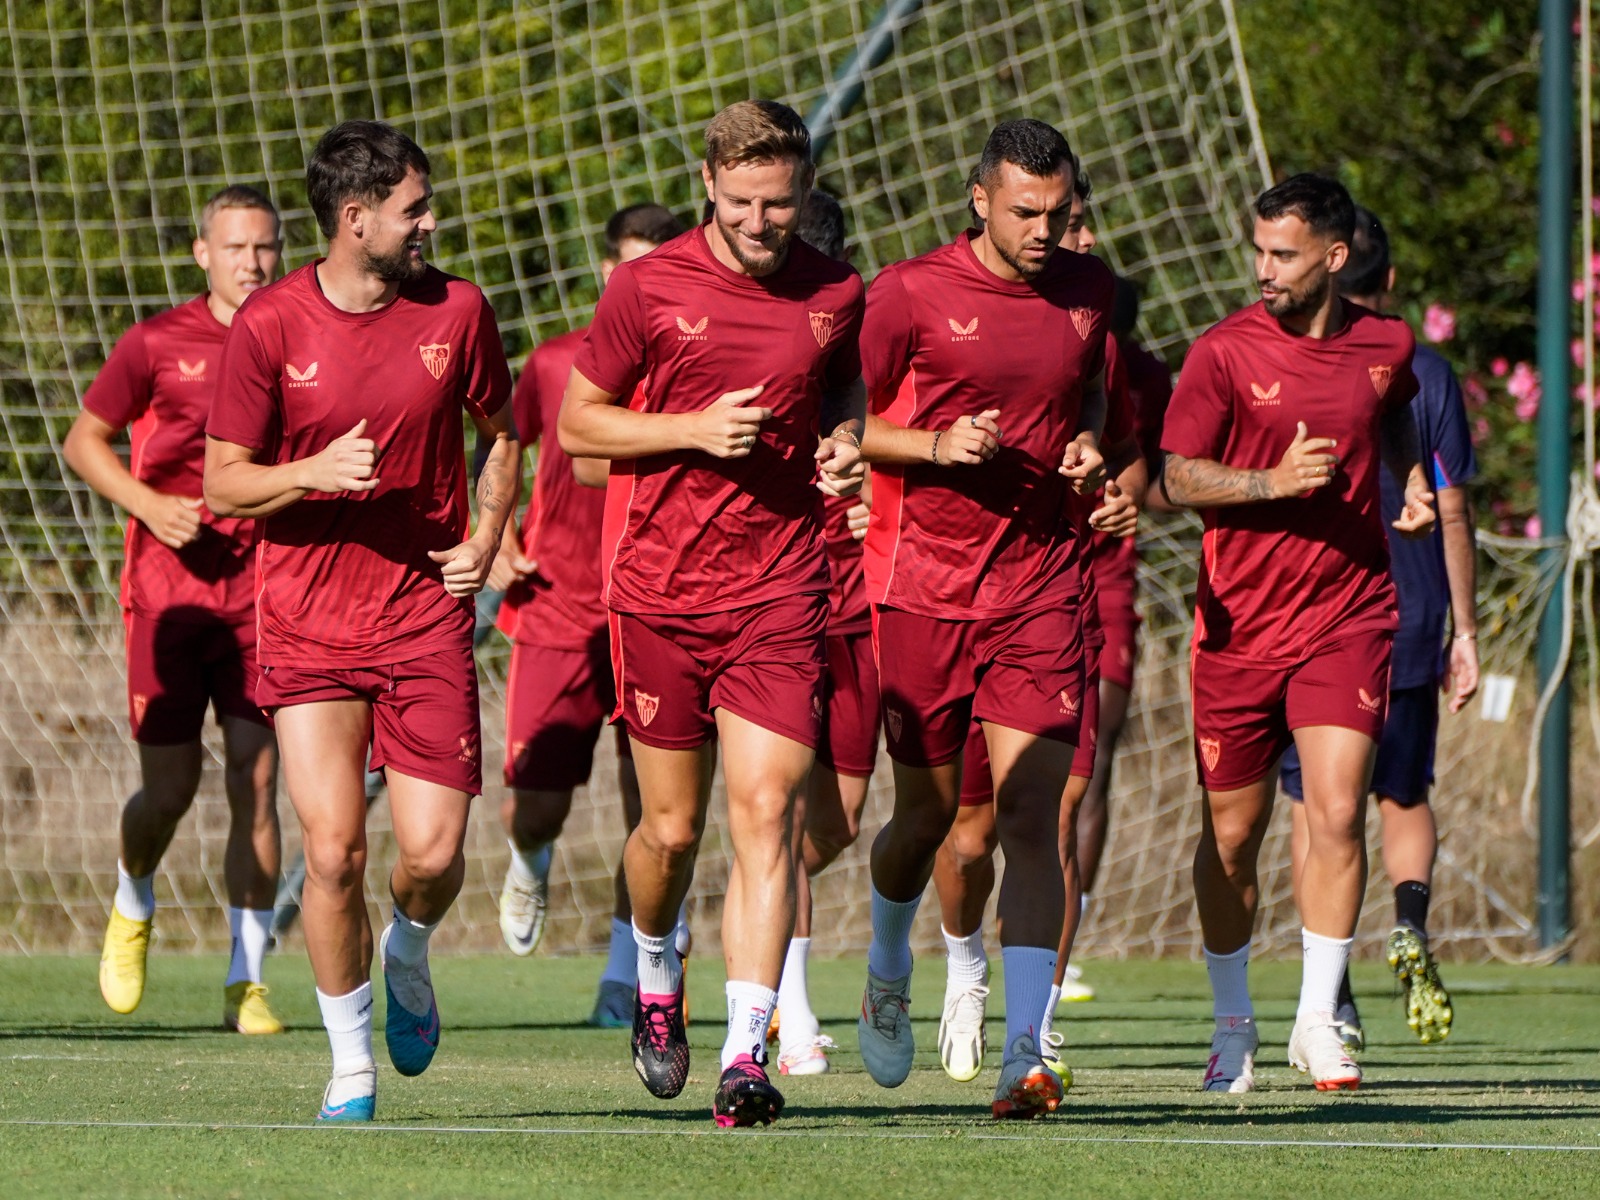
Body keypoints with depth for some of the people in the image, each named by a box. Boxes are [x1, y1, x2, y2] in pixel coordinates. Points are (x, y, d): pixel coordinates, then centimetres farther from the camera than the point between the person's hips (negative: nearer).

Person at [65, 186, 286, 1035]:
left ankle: (246, 981, -1)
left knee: (255, 781, -7)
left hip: (261, 590, 1)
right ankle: (132, 909, 34)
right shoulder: (157, 344, -2)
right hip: (169, 587, -1)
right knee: (170, 790, 0)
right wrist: (149, 505, -9)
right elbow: (84, 440, 6)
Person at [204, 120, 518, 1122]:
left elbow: (503, 433, 17)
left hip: (427, 615, 2)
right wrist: (313, 473, -20)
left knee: (433, 852, -6)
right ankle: (352, 1067, 9)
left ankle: (408, 956, 30)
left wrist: (487, 538, 1)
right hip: (309, 623, -1)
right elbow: (222, 483, -2)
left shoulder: (457, 311, 0)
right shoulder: (268, 327, -7)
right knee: (333, 850, -9)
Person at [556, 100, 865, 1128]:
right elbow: (577, 424, 2)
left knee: (765, 814, -12)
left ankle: (747, 1055, -15)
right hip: (661, 590, -1)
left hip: (781, 592, 1)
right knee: (673, 828, 7)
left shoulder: (836, 294, 4)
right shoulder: (649, 288, -3)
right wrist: (696, 429, -13)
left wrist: (848, 448, -1)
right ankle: (657, 978, 39)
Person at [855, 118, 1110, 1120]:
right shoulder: (911, 294, -6)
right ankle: (889, 970, 40)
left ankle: (1026, 1055, -14)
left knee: (1031, 812, -10)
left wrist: (1087, 446, 4)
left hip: (1040, 587, 2)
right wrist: (935, 446, -17)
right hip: (922, 585, -2)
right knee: (928, 812, 6)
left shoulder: (1090, 292, 6)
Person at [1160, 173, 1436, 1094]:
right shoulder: (1225, 352, -5)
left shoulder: (1385, 346, 4)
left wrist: (1414, 486, 7)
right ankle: (1233, 1024, 24)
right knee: (1232, 835, 6)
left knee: (1338, 815, -13)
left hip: (1349, 615, 1)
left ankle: (1319, 1019, -1)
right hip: (1240, 625, -1)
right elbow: (1178, 475, -7)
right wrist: (1274, 481, -21)